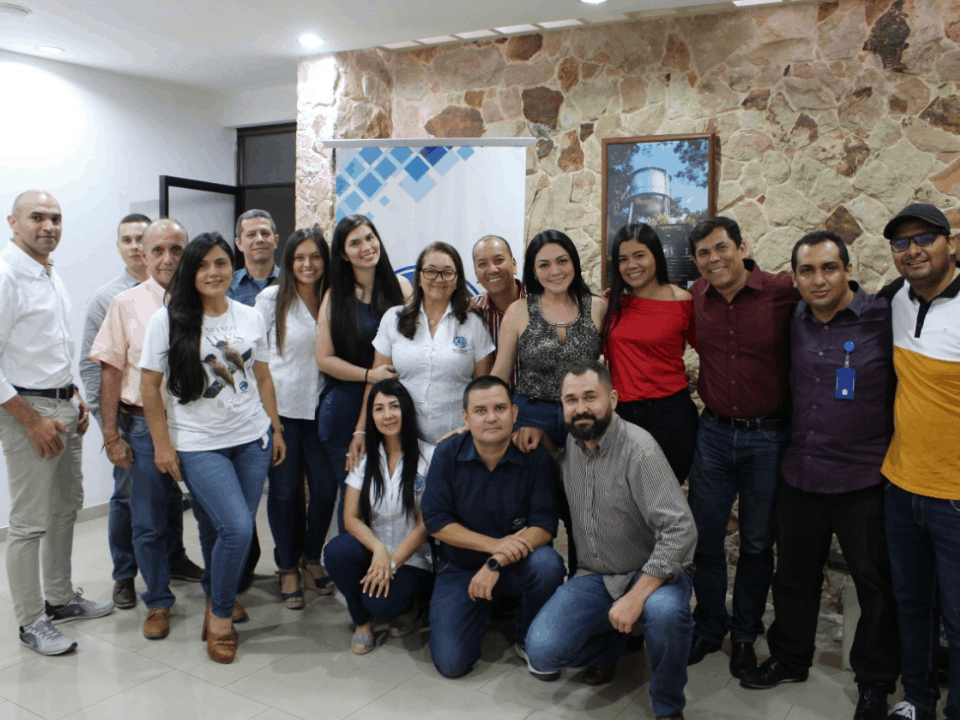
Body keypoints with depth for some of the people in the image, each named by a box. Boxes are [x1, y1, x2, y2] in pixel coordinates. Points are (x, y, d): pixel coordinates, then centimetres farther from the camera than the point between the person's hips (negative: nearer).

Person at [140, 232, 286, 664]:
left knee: (227, 529, 7)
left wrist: (276, 429, 12)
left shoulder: (250, 318, 6)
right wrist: (162, 445, -6)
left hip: (252, 439, 4)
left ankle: (216, 600, 32)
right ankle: (219, 616, 9)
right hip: (198, 444, -4)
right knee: (236, 528, -14)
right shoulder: (169, 320, -6)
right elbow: (150, 386, -4)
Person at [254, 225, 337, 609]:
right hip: (280, 408, -3)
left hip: (319, 408, 3)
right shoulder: (272, 298, -2)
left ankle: (311, 557, 26)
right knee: (284, 490, 3)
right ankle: (288, 569, 21)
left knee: (326, 487, 2)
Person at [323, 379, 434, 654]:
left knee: (380, 602, -30)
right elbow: (351, 518, -3)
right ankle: (362, 622, -1)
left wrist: (392, 562, -15)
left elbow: (426, 523, -9)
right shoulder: (365, 458, 4)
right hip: (372, 549, 4)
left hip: (414, 557, -4)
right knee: (336, 550, -27)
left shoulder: (429, 456, -8)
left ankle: (411, 604, 9)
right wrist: (378, 549, -21)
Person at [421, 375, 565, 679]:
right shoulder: (447, 455, -9)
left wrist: (497, 562, -29)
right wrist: (494, 544, -22)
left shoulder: (537, 458, -13)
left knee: (546, 564, -34)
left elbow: (544, 525, -16)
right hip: (460, 566, 1)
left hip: (517, 565, 0)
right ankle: (483, 609, 21)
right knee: (451, 662, -13)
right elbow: (435, 521, -11)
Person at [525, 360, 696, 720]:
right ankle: (612, 643, 18)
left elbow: (680, 529, -26)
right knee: (541, 652, -14)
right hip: (595, 578, 5)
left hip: (654, 573, -4)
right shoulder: (568, 444, -1)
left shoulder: (638, 448, -20)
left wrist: (635, 598, -28)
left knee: (664, 610, -38)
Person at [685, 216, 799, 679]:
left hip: (767, 436, -3)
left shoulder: (784, 292, -12)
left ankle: (745, 635, 31)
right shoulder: (697, 296, 0)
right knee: (704, 538, 11)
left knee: (757, 544, 11)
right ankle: (708, 627, 31)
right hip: (714, 433, 3)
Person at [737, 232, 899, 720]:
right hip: (800, 475, 5)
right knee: (794, 574, 18)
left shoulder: (884, 320, -12)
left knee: (875, 584, 11)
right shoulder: (795, 323, 4)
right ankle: (789, 659, 39)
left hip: (863, 480, -4)